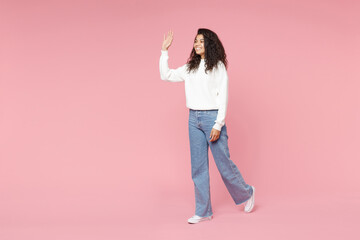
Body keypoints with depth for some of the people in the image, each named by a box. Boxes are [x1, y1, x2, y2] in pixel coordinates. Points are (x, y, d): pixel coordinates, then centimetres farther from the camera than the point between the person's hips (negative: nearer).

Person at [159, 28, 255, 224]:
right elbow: (166, 75, 17)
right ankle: (203, 212, 13)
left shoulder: (218, 66, -4)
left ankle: (246, 193, 27)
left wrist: (218, 125, -14)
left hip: (212, 117, -5)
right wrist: (164, 51, 10)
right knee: (198, 166, 6)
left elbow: (223, 96, -8)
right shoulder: (190, 67, 12)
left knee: (223, 163, 2)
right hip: (194, 119, 5)